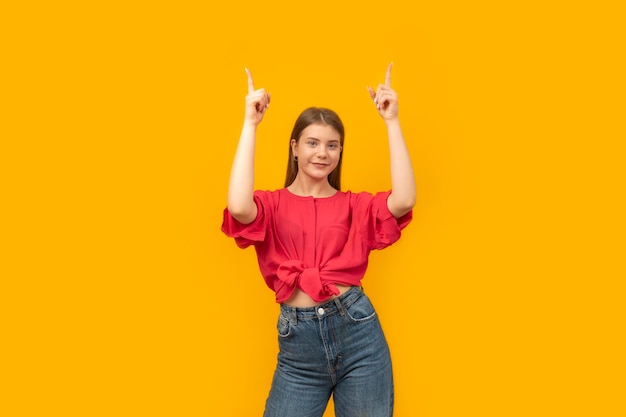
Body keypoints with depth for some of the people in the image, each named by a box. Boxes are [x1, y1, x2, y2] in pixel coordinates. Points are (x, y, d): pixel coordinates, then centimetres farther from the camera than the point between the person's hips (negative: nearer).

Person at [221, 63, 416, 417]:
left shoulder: (354, 205, 7)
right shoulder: (272, 205, 4)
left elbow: (404, 200, -11)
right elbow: (238, 207, -19)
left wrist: (392, 122, -9)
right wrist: (250, 124, -14)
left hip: (357, 330, 1)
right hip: (298, 340, -1)